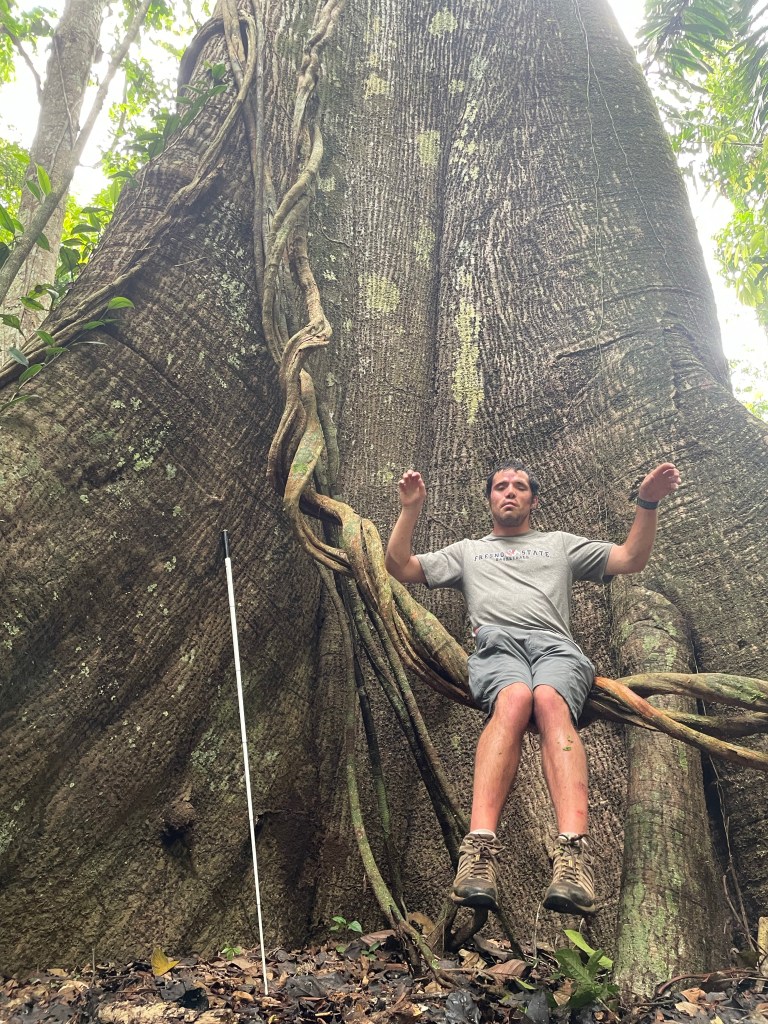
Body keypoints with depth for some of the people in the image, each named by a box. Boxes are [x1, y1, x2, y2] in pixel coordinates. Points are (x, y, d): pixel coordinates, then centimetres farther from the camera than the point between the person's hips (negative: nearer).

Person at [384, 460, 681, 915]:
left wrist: (648, 503, 10)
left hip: (555, 646, 0)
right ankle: (480, 846, -54)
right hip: (496, 643, 0)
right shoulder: (467, 550, 35)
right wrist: (411, 508, 16)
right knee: (514, 699, -39)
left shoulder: (561, 544, 35)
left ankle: (572, 851, -56)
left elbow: (631, 559, 24)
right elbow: (400, 567, 26)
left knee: (549, 700, -38)